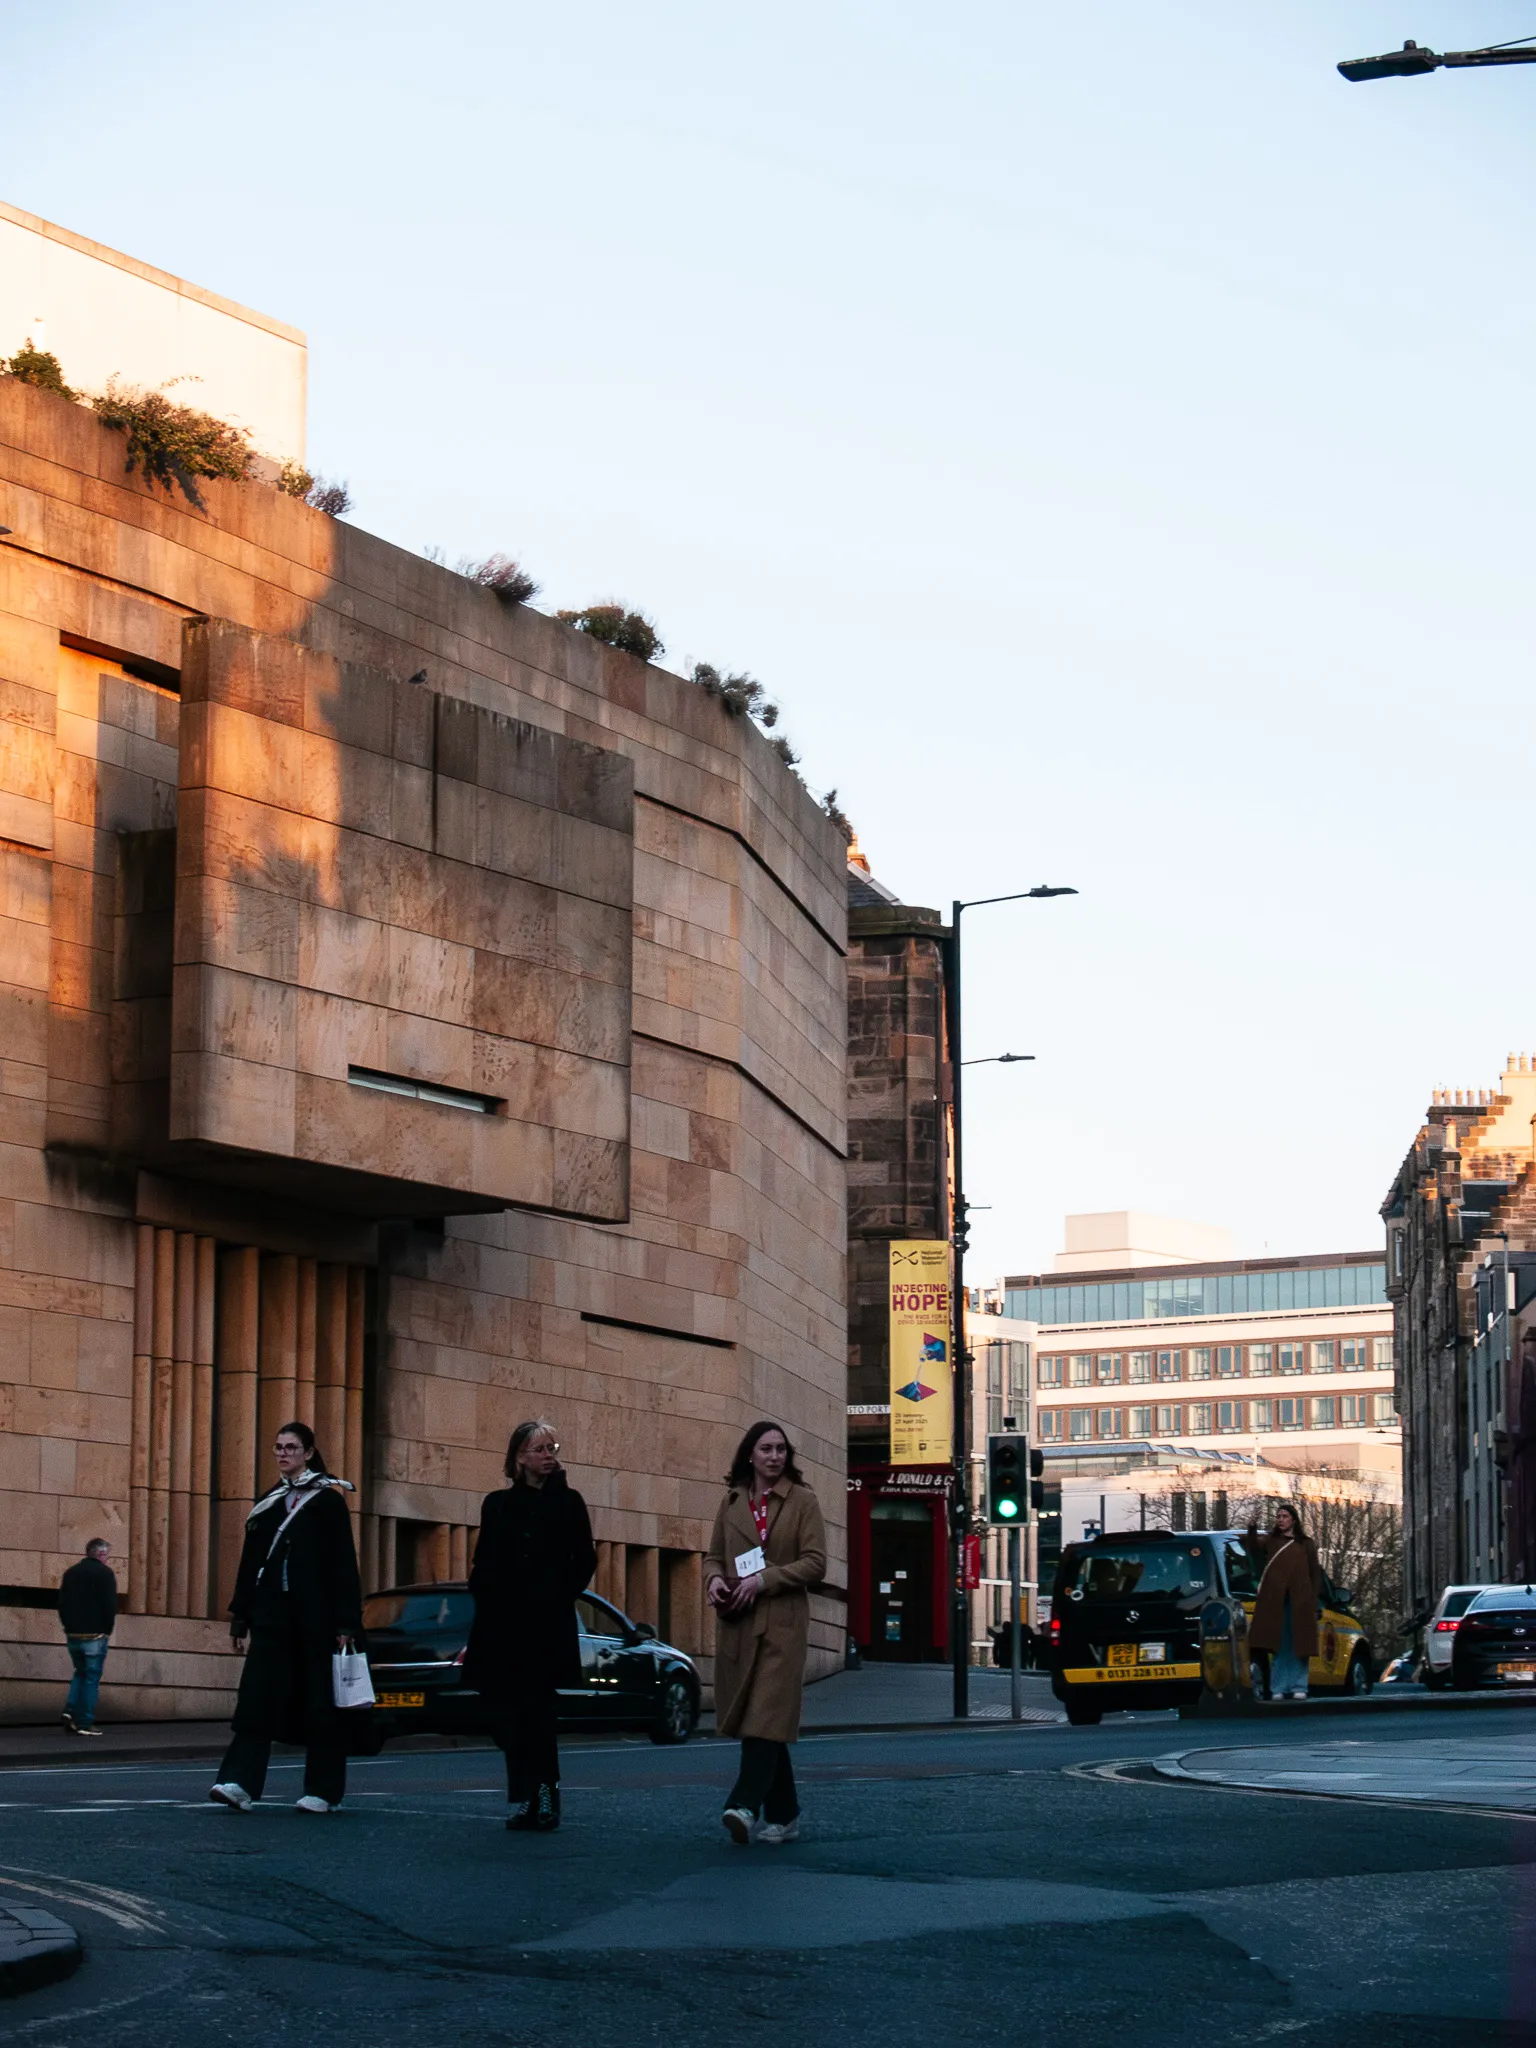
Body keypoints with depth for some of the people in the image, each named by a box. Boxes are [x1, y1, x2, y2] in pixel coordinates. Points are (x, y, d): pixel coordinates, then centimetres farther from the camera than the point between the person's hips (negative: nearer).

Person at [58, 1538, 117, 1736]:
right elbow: (110, 1605, -13)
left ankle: (71, 1710, 1)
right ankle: (85, 1723, -2)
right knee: (92, 1678, 1)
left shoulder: (71, 1572, 11)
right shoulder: (105, 1573, -8)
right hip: (95, 1635, -6)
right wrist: (107, 1630, -1)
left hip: (73, 1634, 6)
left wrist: (69, 1627, 14)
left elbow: (62, 1603, 10)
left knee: (80, 1673, 20)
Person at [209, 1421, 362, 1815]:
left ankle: (323, 1790, 9)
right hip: (272, 1614, 4)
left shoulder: (327, 1499, -1)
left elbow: (344, 1562, -5)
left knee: (320, 1700, 1)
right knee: (257, 1695, -7)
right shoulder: (268, 1503, 14)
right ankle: (240, 1782, -15)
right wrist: (240, 1617, 12)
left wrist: (346, 1623, -11)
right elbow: (250, 1561, 16)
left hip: (315, 1616, -4)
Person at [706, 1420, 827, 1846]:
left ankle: (745, 1806, -28)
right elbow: (714, 1555, 19)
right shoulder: (731, 1502, 14)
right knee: (753, 1720, 7)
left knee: (766, 1717, -16)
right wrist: (714, 1579, -4)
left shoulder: (801, 1500, 2)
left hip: (781, 1623, -5)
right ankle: (783, 1815, 16)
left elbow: (815, 1563, -4)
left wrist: (764, 1579, -14)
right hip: (737, 1623, 5)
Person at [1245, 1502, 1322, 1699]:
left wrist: (1313, 1600, 1)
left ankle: (1298, 1687, 3)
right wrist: (1252, 1531, -26)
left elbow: (1315, 1573, 12)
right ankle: (1278, 1689, 1)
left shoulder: (1306, 1544, 15)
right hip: (1275, 1602, 0)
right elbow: (1255, 1548, -7)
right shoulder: (1270, 1541, 15)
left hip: (1299, 1602, 0)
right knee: (1279, 1646, -1)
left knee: (1298, 1646, -1)